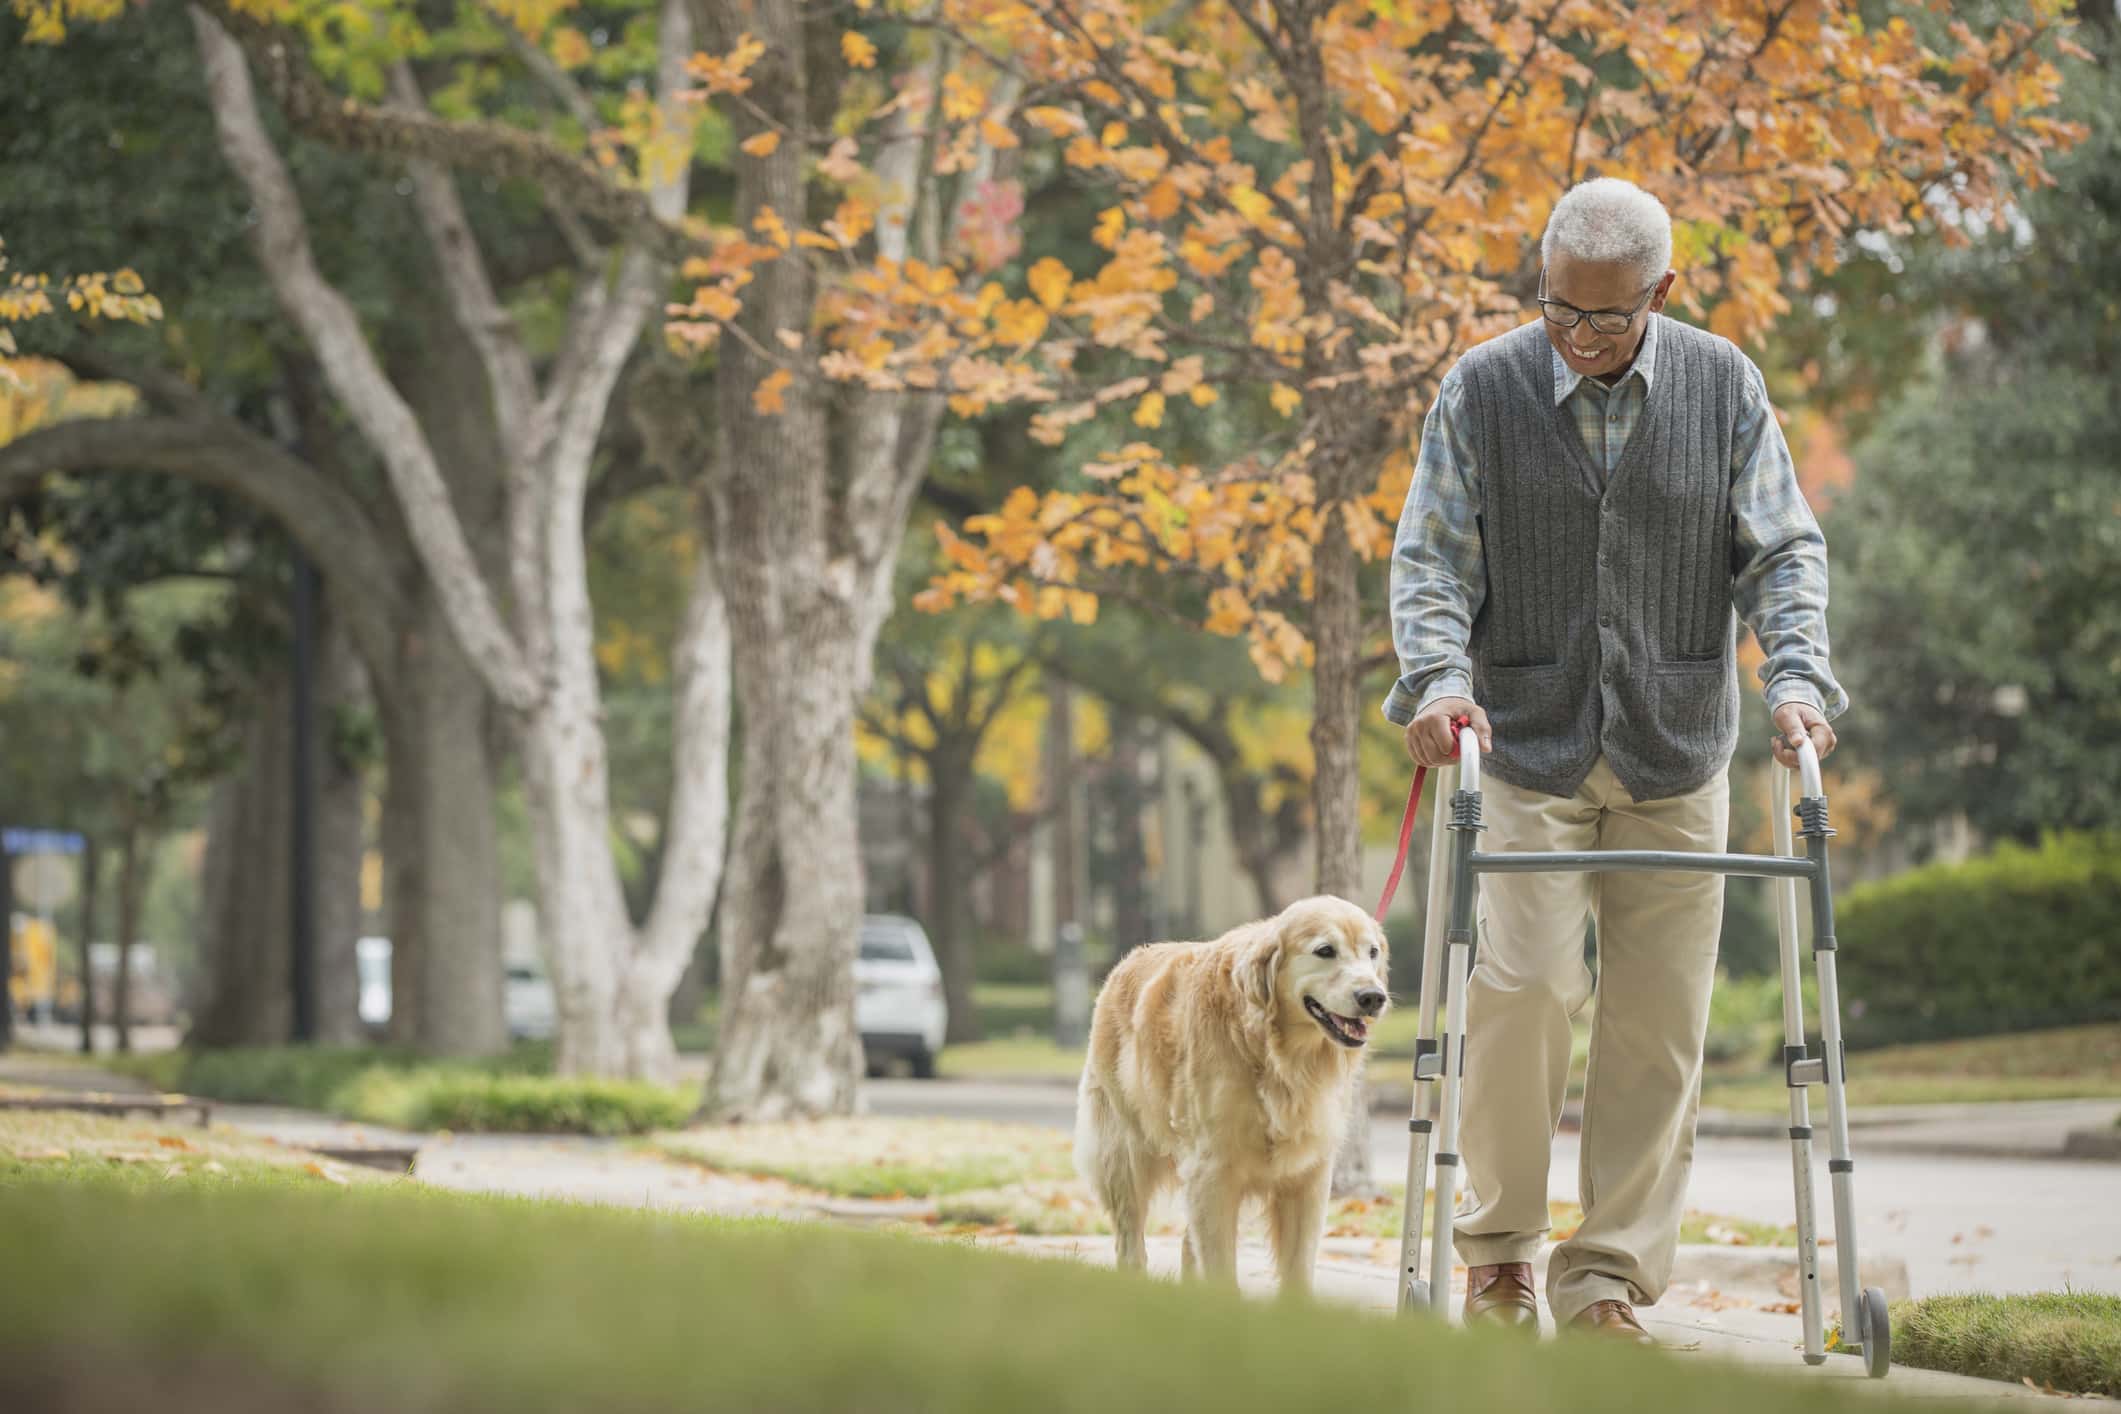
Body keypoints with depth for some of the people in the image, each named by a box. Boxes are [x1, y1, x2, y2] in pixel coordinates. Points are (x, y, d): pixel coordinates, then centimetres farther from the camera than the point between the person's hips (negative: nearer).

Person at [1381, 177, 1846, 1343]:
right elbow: (1430, 557, -1)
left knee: (1658, 1021, 0)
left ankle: (1606, 1278, 9)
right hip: (1528, 750, -2)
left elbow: (1783, 548, 4)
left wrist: (1795, 675, -12)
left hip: (1676, 762, 2)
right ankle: (1497, 1247, 5)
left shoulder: (1724, 386, 2)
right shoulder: (1482, 389, -1)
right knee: (1524, 986, -14)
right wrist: (1439, 677, -18)